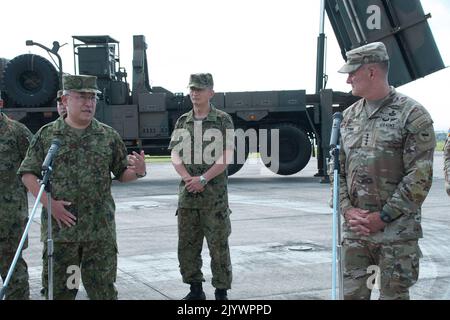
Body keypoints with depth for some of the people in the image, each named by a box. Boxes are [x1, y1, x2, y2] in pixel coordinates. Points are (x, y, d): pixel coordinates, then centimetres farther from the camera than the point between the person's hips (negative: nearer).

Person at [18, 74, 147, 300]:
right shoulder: (46, 135, 4)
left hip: (100, 231, 1)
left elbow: (122, 174, 11)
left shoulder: (109, 136, 7)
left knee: (103, 289, 5)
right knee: (59, 289, 7)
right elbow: (28, 174, 3)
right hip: (59, 228, 0)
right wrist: (49, 203, -10)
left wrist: (138, 172, -12)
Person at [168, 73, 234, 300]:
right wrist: (189, 179, -12)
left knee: (218, 245, 0)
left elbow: (226, 157, -9)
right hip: (187, 194, 4)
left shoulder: (223, 120, -2)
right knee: (187, 245, 8)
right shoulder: (183, 122, 11)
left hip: (215, 195, -4)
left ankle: (221, 292, 10)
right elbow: (175, 155, 4)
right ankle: (195, 289, 22)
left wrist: (204, 179, -18)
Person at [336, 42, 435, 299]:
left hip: (397, 231, -5)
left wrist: (383, 217, -14)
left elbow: (420, 176, -13)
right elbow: (337, 167, 11)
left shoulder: (413, 115, -8)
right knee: (353, 292, 9)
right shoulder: (349, 116, 9)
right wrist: (347, 209, -4)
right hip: (355, 229, 5)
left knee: (393, 293, 5)